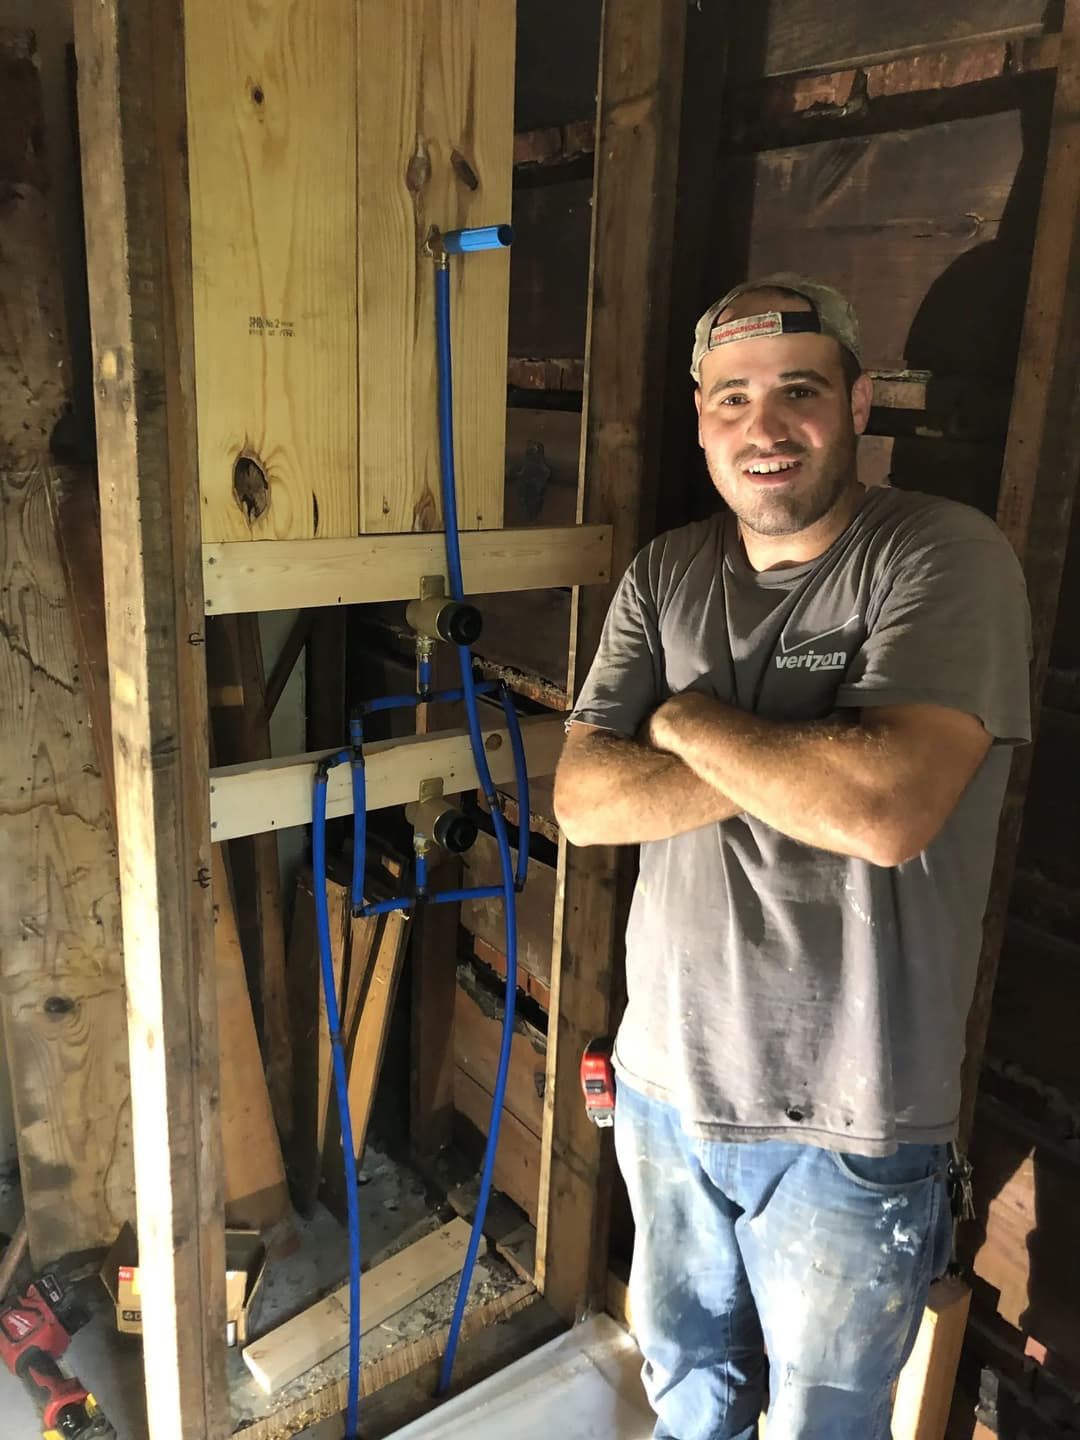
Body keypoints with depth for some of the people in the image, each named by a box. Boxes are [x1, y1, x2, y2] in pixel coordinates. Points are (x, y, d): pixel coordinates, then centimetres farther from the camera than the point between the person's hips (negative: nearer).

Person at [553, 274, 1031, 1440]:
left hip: (845, 1129, -4)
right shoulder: (664, 575, 0)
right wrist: (793, 764, -20)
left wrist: (688, 720, -16)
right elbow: (582, 800, -8)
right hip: (665, 1084, 4)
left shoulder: (947, 558, -16)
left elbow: (884, 810, -31)